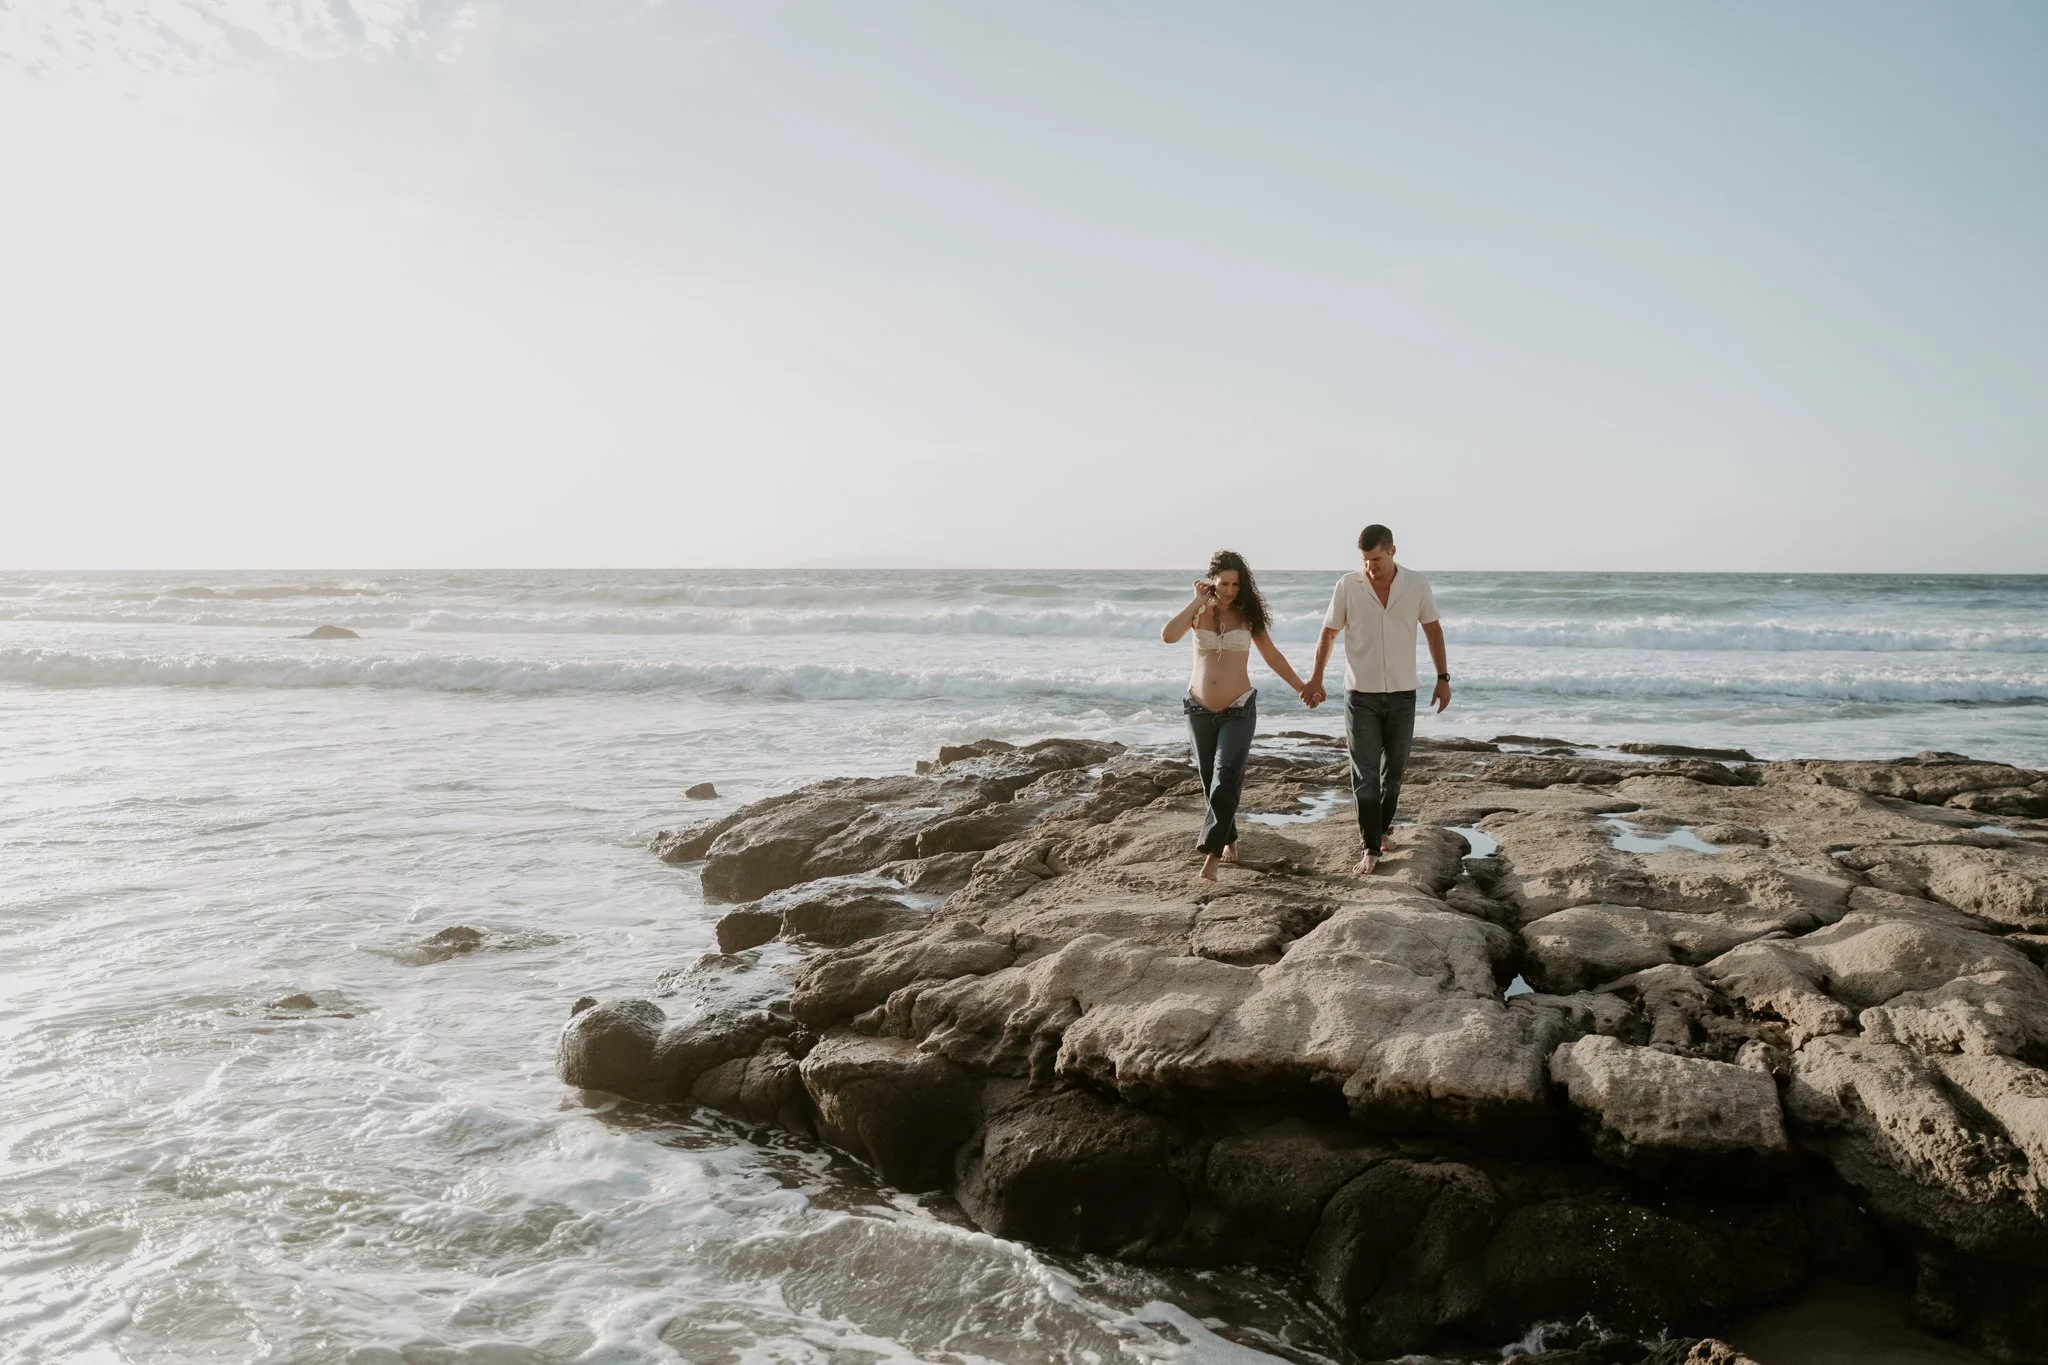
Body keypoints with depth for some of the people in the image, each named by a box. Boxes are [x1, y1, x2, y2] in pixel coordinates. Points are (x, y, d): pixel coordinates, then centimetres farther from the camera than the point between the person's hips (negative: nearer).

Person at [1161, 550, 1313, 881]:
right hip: (1199, 708, 2)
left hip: (1238, 709, -2)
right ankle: (1228, 841, 31)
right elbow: (1168, 635, -20)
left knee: (1226, 780, -14)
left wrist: (1301, 688, 12)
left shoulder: (1247, 614, -1)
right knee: (1210, 780, 12)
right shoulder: (1199, 612, -1)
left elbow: (1271, 655, 10)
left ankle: (1211, 855, -14)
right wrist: (1198, 602, -15)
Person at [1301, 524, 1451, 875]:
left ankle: (1381, 830, 32)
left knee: (1394, 771, 12)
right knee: (1365, 775, -4)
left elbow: (1433, 629, 7)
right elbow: (1328, 633, 3)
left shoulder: (1417, 584, -5)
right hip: (1360, 694, -1)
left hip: (1402, 694, 2)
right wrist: (1316, 679, 2)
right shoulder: (1347, 586, -7)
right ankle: (1371, 849, 0)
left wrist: (1443, 678, 7)